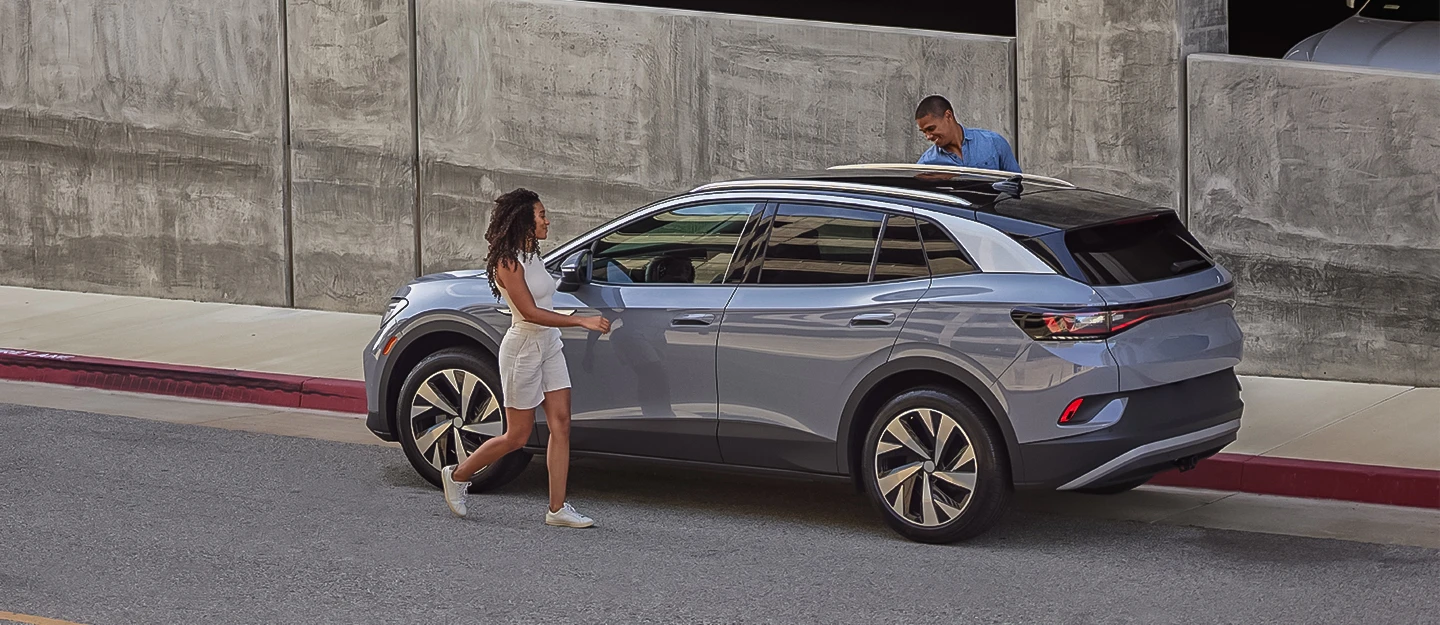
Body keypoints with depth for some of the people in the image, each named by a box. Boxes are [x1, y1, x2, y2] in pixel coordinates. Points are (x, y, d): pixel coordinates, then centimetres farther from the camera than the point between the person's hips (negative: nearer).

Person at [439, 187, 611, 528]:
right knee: (517, 436, 1)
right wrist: (582, 321, -29)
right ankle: (457, 475, 21)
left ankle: (558, 508, 0)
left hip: (549, 346, 8)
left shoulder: (532, 257, 11)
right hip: (523, 349, -8)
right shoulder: (508, 263, -17)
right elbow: (530, 312, -24)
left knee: (561, 425, 0)